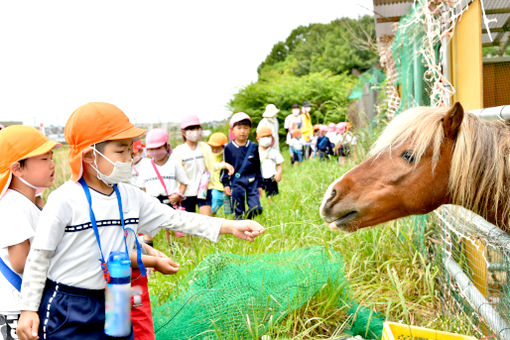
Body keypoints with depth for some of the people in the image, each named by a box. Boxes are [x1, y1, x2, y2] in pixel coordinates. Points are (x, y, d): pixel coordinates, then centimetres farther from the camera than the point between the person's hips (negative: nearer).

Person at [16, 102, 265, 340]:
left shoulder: (131, 197, 1)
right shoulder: (65, 200, -16)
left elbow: (174, 219, 3)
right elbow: (39, 256, -9)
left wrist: (230, 227, -3)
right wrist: (29, 309, -9)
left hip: (113, 305, 6)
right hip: (65, 312, -5)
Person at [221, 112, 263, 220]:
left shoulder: (253, 147, 5)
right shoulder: (229, 148, -1)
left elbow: (258, 167, 11)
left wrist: (260, 185, 12)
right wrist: (226, 184, -1)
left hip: (252, 182, 2)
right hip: (236, 183, -2)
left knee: (256, 209, -6)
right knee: (238, 212, 3)